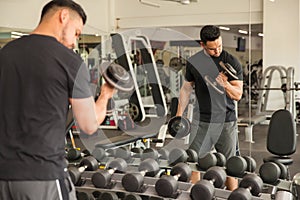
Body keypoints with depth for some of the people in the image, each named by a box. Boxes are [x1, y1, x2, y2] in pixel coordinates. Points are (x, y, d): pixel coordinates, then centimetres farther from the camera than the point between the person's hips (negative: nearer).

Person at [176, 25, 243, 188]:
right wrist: (179, 115, 10)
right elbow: (186, 89, 13)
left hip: (227, 121, -1)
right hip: (201, 121, 1)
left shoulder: (231, 62, -3)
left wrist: (225, 84, -22)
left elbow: (238, 95, -2)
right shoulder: (193, 62, 3)